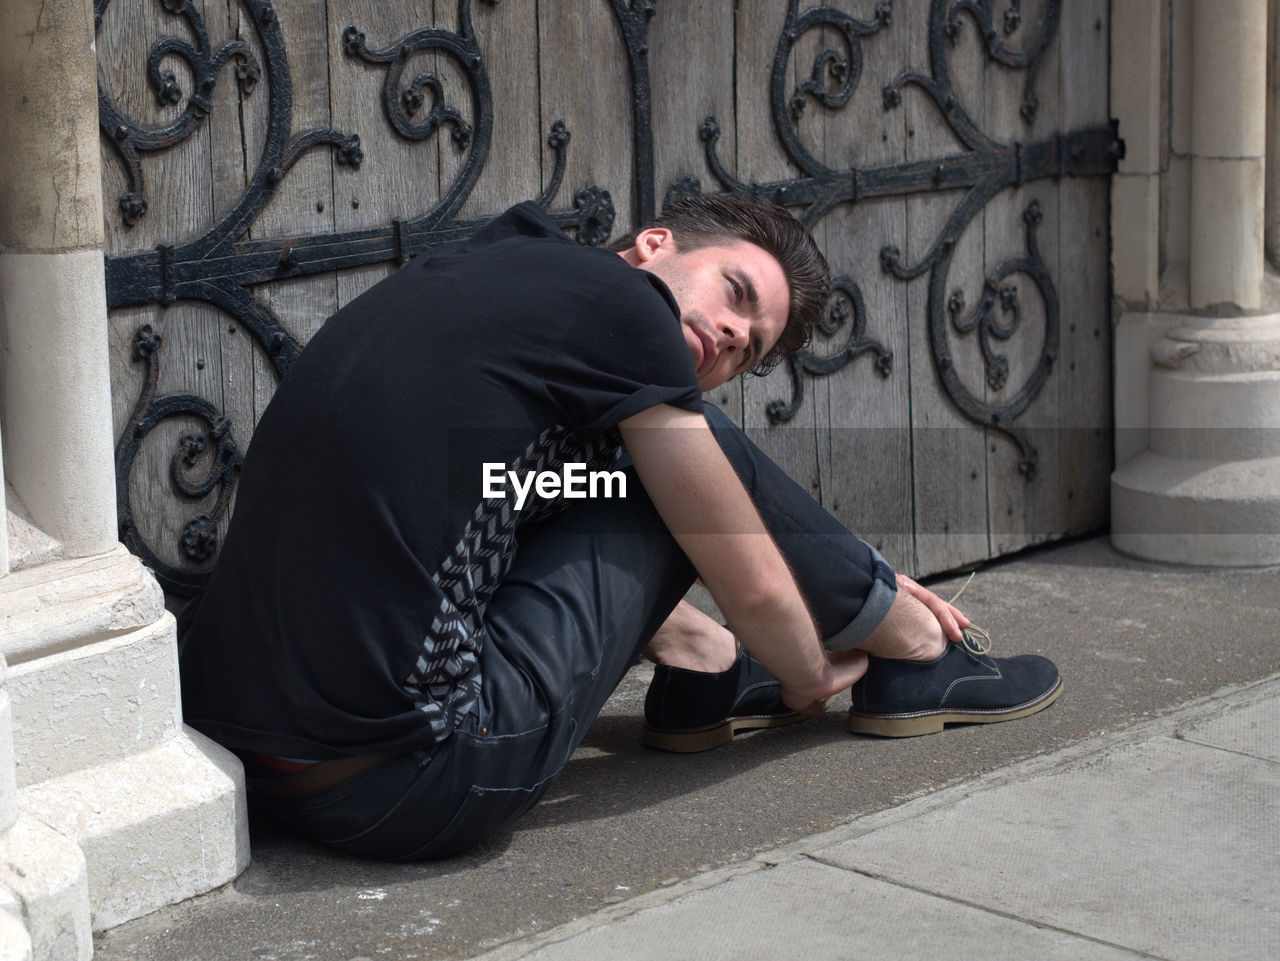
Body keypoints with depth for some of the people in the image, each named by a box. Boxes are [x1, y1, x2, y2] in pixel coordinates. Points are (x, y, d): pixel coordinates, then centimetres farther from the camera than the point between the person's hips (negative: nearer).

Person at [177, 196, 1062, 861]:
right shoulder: (617, 302, -6)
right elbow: (754, 587, 3)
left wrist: (852, 588, 37)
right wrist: (809, 681, 25)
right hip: (407, 786, -9)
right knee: (696, 452, 6)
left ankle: (702, 664, 28)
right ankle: (912, 650, 24)